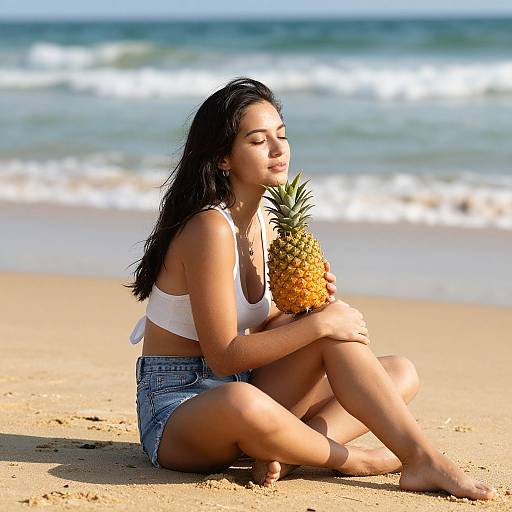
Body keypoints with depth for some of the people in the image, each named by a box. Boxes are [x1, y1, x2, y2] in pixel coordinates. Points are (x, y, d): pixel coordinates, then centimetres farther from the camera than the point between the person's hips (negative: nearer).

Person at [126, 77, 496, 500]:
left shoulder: (262, 224, 9)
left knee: (402, 374, 3)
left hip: (240, 387, 8)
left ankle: (286, 453, -19)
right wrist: (317, 324, -21)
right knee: (242, 402, -45)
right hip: (175, 412, -8)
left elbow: (264, 332, 10)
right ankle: (350, 459, -17)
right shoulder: (210, 229, -19)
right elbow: (224, 356, -22)